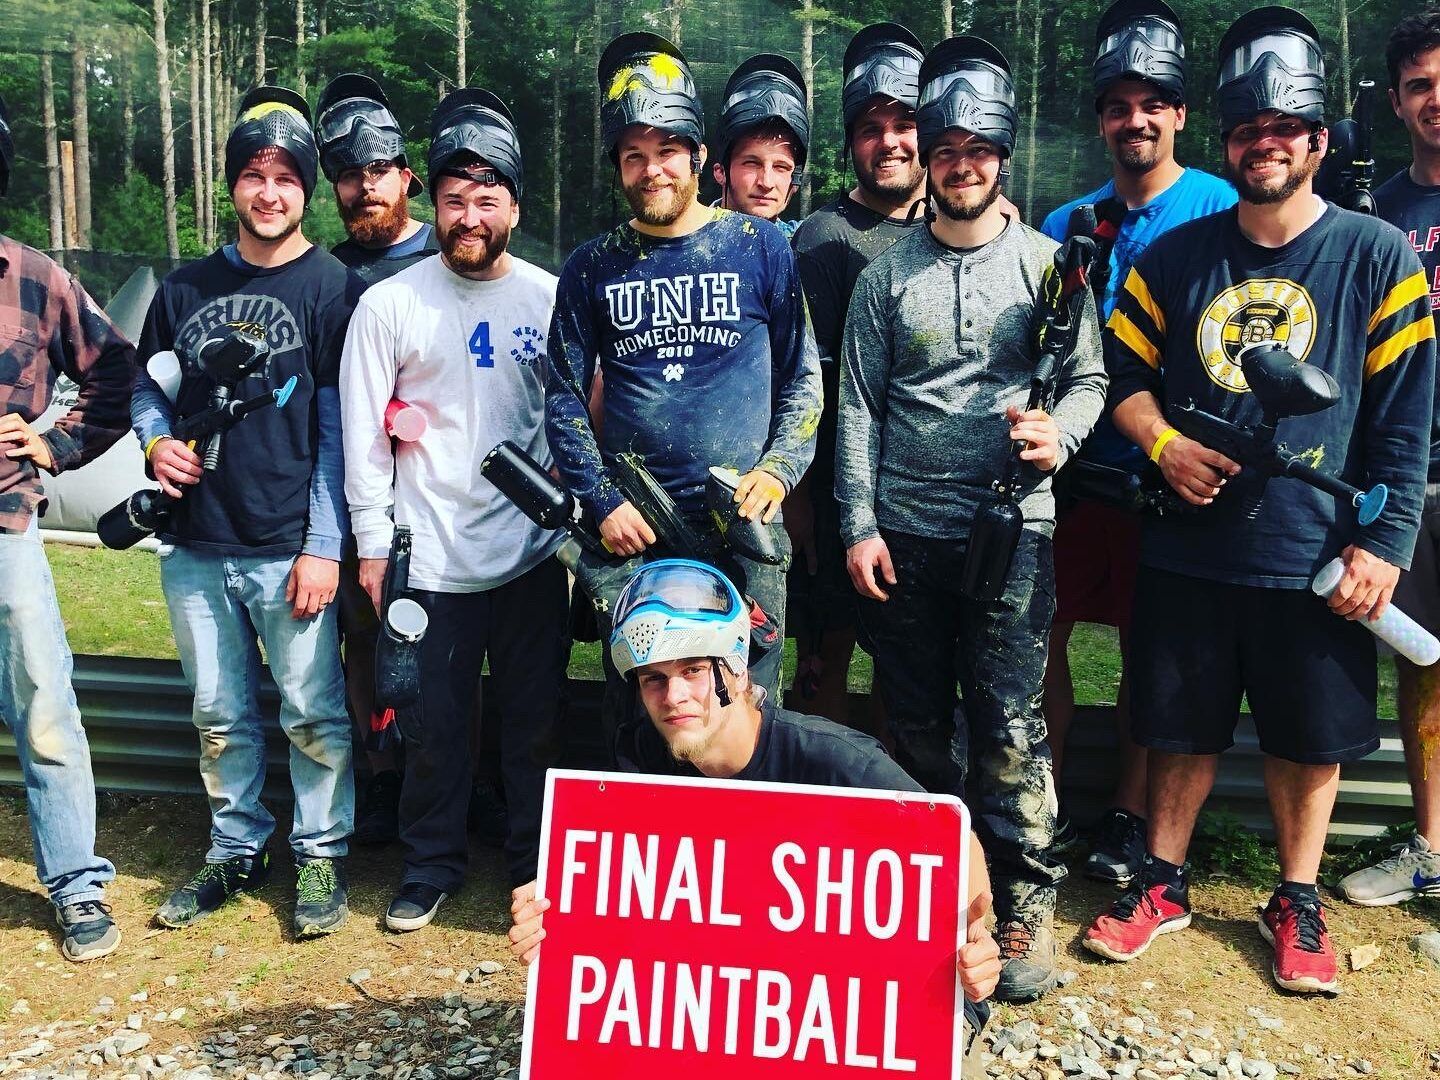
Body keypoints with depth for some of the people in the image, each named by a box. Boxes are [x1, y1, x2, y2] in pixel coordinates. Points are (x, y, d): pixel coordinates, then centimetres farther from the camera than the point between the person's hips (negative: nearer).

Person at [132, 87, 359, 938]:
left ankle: (321, 854, 19)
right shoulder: (187, 288, 11)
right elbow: (148, 386, 21)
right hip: (195, 549, 5)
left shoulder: (334, 288, -2)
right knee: (221, 715, 14)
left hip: (291, 550, -4)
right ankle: (239, 851, 30)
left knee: (313, 715, 2)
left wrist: (323, 546, -11)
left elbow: (340, 428, -6)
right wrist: (157, 441, -2)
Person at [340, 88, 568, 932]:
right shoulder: (390, 305, -2)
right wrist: (373, 544, -2)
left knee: (537, 717, 11)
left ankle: (538, 860, 29)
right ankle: (434, 863, 29)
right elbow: (364, 436, -1)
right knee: (435, 724, 9)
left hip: (532, 552, 1)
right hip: (430, 560, -1)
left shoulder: (551, 299, 2)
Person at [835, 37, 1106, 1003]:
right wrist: (860, 523, -1)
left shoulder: (1047, 262, 5)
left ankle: (1027, 903, 10)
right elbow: (860, 406, 6)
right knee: (917, 716, 11)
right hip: (904, 532, 2)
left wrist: (1059, 431, -16)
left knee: (1010, 721, -4)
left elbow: (1090, 377, 6)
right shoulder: (889, 273, 8)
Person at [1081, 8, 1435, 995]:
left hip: (1314, 558, -1)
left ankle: (1298, 904, 31)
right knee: (1183, 728, 12)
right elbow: (1125, 372, 9)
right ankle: (1163, 885, 31)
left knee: (1311, 739, 11)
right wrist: (1163, 444, -10)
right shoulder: (1175, 258, 5)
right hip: (1185, 550, 2)